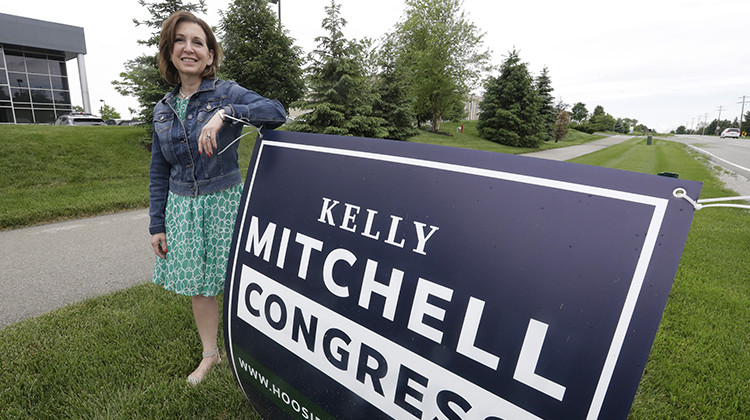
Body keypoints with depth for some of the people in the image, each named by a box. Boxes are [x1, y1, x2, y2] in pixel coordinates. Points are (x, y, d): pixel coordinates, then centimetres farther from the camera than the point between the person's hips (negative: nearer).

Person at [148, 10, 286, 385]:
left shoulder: (227, 93, -5)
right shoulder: (163, 109, 9)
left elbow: (276, 112, -21)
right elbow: (159, 171, 12)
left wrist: (225, 113, -34)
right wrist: (157, 225, 9)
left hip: (224, 203, -4)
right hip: (182, 207, 5)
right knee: (197, 284, 11)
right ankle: (210, 352, 31)